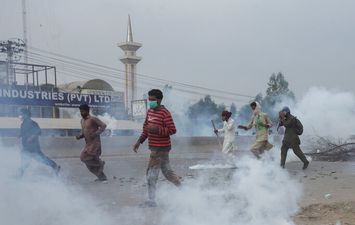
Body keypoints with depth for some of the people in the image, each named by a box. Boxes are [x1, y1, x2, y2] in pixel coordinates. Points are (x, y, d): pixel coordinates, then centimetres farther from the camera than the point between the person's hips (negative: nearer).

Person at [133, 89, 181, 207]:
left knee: (151, 173, -6)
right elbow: (146, 128, 20)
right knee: (167, 171, 19)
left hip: (161, 147, -9)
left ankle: (151, 201, 3)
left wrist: (157, 129, -27)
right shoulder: (150, 111, 11)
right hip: (154, 147, 9)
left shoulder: (165, 113, -15)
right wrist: (139, 141, 13)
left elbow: (172, 130, -18)